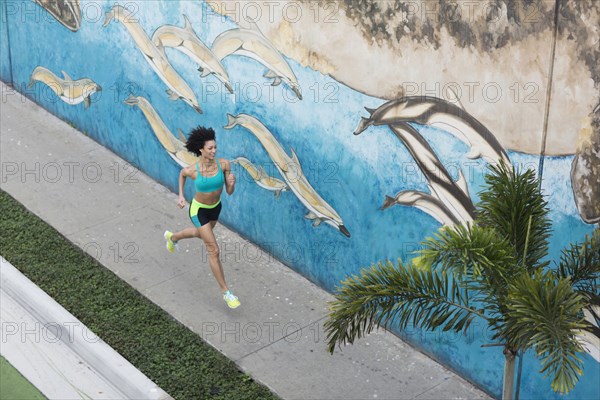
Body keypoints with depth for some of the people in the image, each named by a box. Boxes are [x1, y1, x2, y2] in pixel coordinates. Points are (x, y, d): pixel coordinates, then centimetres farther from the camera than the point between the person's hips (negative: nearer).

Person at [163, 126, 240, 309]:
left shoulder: (224, 164, -23)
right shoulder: (192, 170, -29)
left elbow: (230, 192, -17)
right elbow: (182, 173, -2)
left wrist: (232, 182, -38)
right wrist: (181, 196, -7)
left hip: (215, 206, 5)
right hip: (199, 210, -5)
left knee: (201, 234, 35)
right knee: (214, 251, -5)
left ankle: (172, 237, 68)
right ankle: (226, 292, 9)